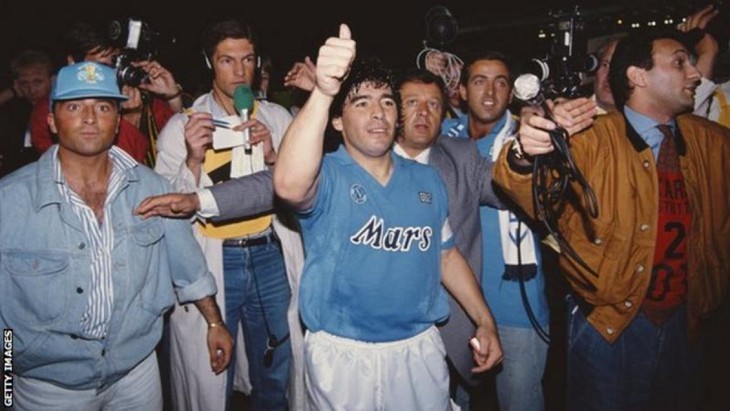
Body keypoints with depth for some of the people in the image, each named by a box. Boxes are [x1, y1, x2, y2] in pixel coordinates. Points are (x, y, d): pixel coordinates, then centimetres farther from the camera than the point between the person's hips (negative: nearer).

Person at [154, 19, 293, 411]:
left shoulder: (277, 118, 4)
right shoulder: (183, 125, -3)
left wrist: (272, 156, -12)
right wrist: (193, 161, -22)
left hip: (268, 257, 3)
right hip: (211, 262, -2)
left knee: (276, 376, 15)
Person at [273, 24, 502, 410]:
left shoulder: (427, 180, 4)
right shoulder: (326, 176, -12)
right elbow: (288, 185, -37)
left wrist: (485, 321, 8)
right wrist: (321, 93, -48)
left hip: (419, 348, 4)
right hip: (342, 354, -3)